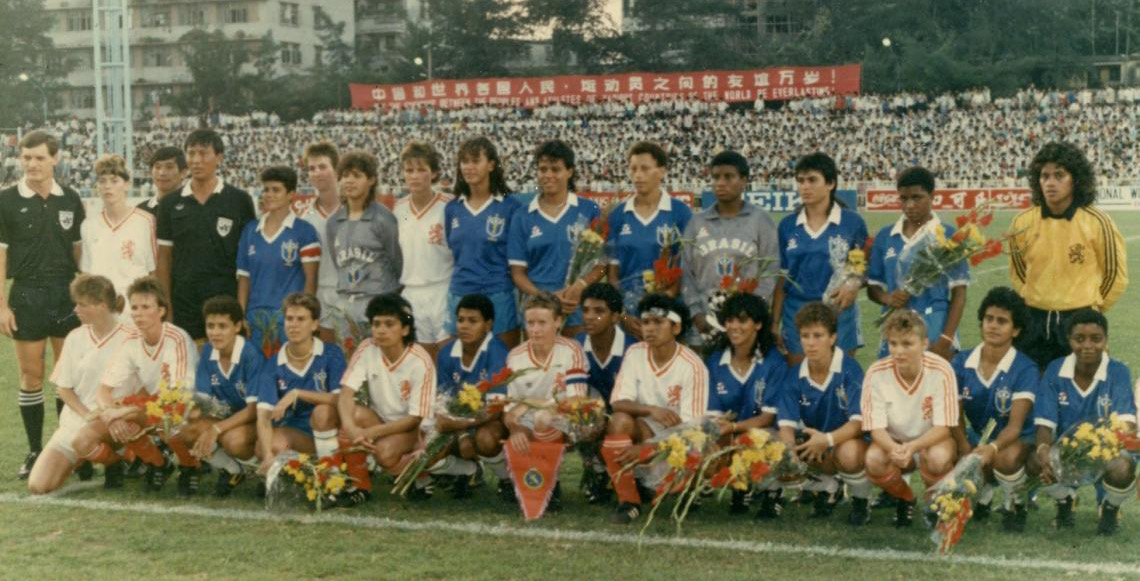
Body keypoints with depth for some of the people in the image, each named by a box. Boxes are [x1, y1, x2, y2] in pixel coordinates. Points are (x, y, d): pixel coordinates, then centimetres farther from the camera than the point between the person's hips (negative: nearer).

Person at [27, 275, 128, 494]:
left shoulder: (128, 339, -7)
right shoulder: (75, 339, 5)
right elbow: (64, 388, 7)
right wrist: (87, 415, -10)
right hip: (76, 419, 4)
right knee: (38, 485, -11)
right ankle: (78, 461, 20)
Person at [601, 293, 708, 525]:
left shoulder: (692, 366, -15)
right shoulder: (635, 354, -4)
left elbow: (688, 425, -18)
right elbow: (618, 403, -10)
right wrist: (651, 410, -32)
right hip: (644, 430, 2)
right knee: (619, 421, -29)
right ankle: (628, 500, -21)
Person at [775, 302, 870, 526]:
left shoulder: (850, 369, -18)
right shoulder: (795, 376, -4)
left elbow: (860, 421, -23)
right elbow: (787, 423, -9)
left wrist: (828, 440, -39)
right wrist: (789, 450, -31)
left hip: (851, 441, -5)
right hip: (816, 443, 5)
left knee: (849, 453, -39)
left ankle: (861, 500, -4)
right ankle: (828, 489, 8)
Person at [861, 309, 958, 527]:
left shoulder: (941, 370, -21)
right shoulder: (876, 373, -17)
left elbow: (943, 427, -20)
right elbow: (876, 427, -17)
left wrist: (913, 447, -39)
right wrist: (893, 449, -40)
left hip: (932, 441, -2)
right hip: (893, 443, 2)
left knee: (938, 457, -37)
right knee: (873, 459, -31)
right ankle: (905, 499, 3)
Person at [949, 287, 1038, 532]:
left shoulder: (1025, 369, -15)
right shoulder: (961, 362, -4)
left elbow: (1015, 424, -23)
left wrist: (992, 447, -44)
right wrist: (965, 450, -25)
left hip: (1016, 439, -4)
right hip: (977, 436, 4)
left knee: (1005, 458, -39)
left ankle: (1016, 505, -3)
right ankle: (983, 492, 9)